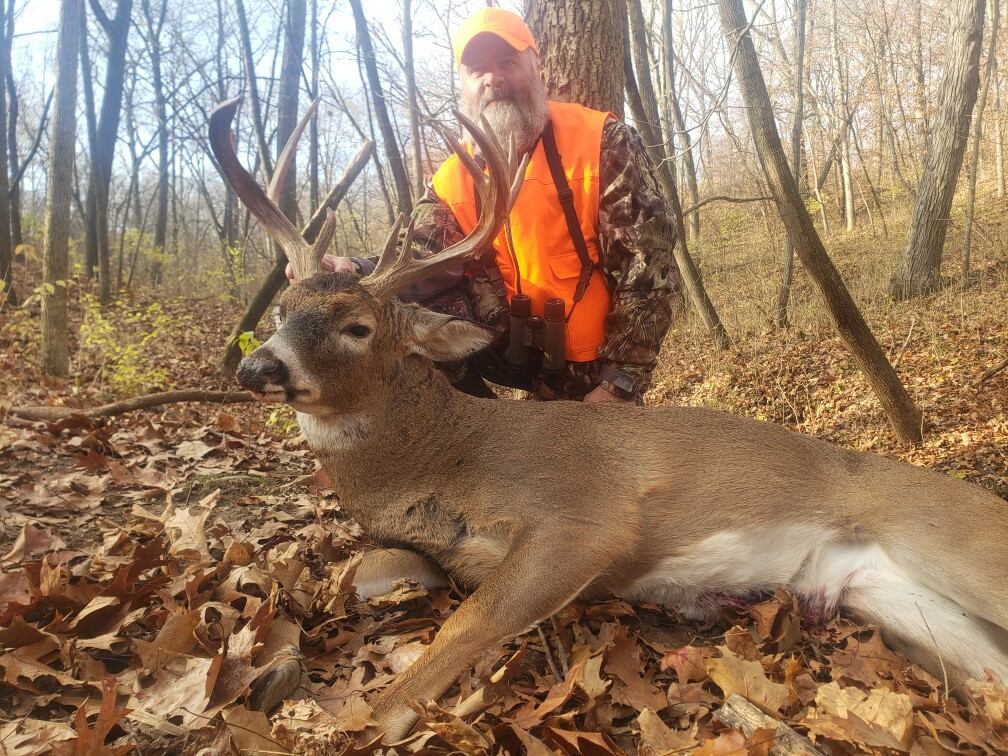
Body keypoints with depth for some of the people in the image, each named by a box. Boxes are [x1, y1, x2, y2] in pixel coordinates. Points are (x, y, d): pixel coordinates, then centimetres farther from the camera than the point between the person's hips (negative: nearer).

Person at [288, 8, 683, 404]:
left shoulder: (600, 142, -12)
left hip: (603, 355, -2)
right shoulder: (452, 180, 0)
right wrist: (356, 273, -34)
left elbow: (649, 261, -16)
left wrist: (620, 383, -20)